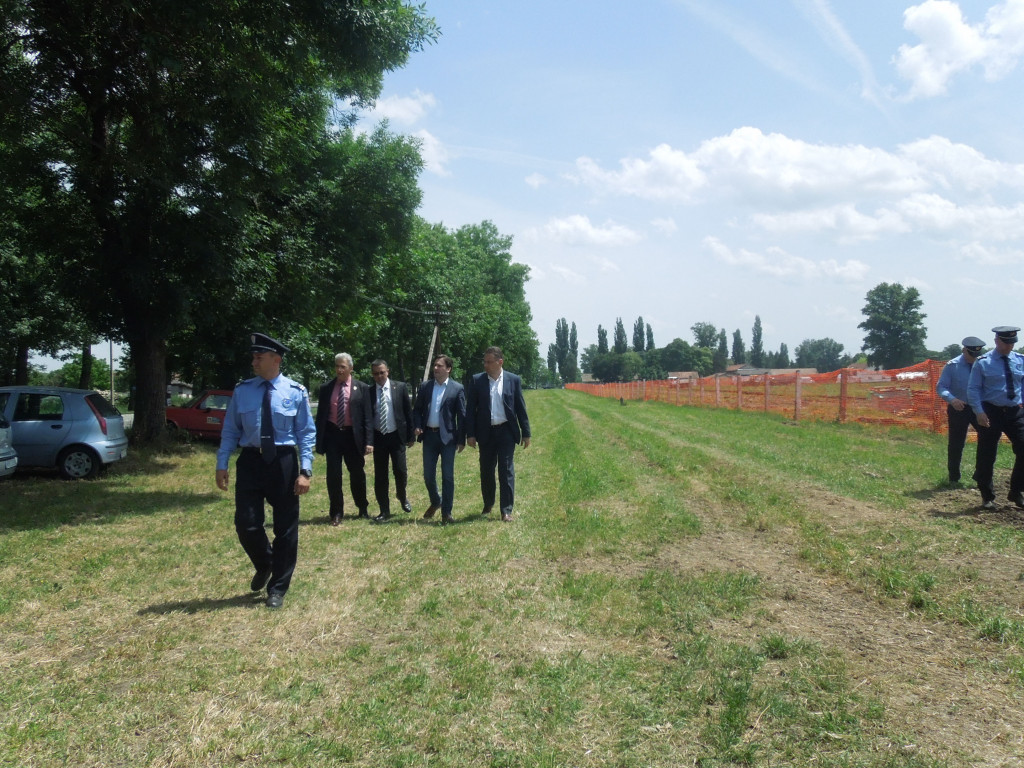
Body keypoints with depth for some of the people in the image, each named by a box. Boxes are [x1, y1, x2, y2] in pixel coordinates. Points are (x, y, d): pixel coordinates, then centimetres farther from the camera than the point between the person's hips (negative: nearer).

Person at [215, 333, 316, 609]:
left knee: (285, 528, 6)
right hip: (250, 461, 2)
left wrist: (305, 470, -10)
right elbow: (230, 430, 7)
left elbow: (306, 433, -3)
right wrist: (222, 464, 0)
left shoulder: (296, 392, -3)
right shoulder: (242, 390, 3)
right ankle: (264, 565, 31)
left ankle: (277, 589, 23)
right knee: (246, 524, -2)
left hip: (283, 462, -1)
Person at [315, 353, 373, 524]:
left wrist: (369, 441, -9)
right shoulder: (326, 388, 4)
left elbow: (367, 415, -2)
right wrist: (318, 440, 1)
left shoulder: (361, 388, -1)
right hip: (332, 434, 1)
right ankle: (336, 513, 16)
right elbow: (320, 415, 6)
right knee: (333, 475, 3)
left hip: (353, 435, -1)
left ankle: (363, 509, 28)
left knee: (357, 474, 9)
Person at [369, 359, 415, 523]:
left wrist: (411, 436, 0)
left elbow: (408, 412, 2)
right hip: (378, 437, 1)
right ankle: (384, 511, 14)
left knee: (401, 471, -1)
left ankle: (402, 497, 30)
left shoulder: (400, 387, -1)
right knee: (380, 475, 4)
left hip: (397, 436, -1)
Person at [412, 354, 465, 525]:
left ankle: (446, 512, 10)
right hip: (429, 435, 3)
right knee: (428, 475, 9)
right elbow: (417, 409, 12)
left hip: (448, 436, -3)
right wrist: (417, 426, -6)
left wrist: (462, 440, -6)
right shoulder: (425, 386, 7)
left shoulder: (457, 388, -2)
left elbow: (462, 415, -3)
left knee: (448, 476, 1)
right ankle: (435, 502, 35)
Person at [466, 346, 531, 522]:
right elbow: (470, 408, 1)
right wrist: (470, 434, -4)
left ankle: (506, 510, 4)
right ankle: (488, 504, 31)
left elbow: (521, 408, 3)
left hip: (506, 432, -1)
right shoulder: (477, 380, 0)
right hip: (486, 433, 1)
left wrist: (526, 433, 2)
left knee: (506, 471, -1)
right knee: (486, 470, 12)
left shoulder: (514, 380, 0)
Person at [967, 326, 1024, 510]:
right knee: (986, 456, 2)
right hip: (991, 412, -4)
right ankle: (987, 497, 16)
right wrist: (979, 412, -14)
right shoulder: (983, 363, -5)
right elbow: (973, 389, -5)